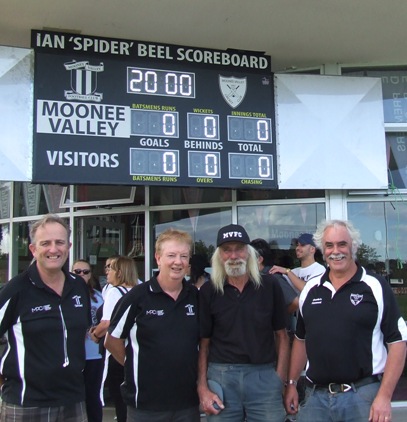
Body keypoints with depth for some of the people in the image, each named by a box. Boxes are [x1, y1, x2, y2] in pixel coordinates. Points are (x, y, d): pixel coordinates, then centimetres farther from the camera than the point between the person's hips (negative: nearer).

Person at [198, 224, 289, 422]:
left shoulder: (270, 286, 2)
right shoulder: (208, 291, 1)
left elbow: (281, 335, 7)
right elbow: (203, 342, 4)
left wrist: (280, 378, -2)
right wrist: (202, 388, -3)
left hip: (265, 376, 0)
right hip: (221, 376, 0)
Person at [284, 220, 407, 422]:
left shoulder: (375, 287, -5)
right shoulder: (310, 289, 8)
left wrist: (384, 396, -13)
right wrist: (291, 383, 12)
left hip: (363, 395, -4)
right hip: (315, 395, 4)